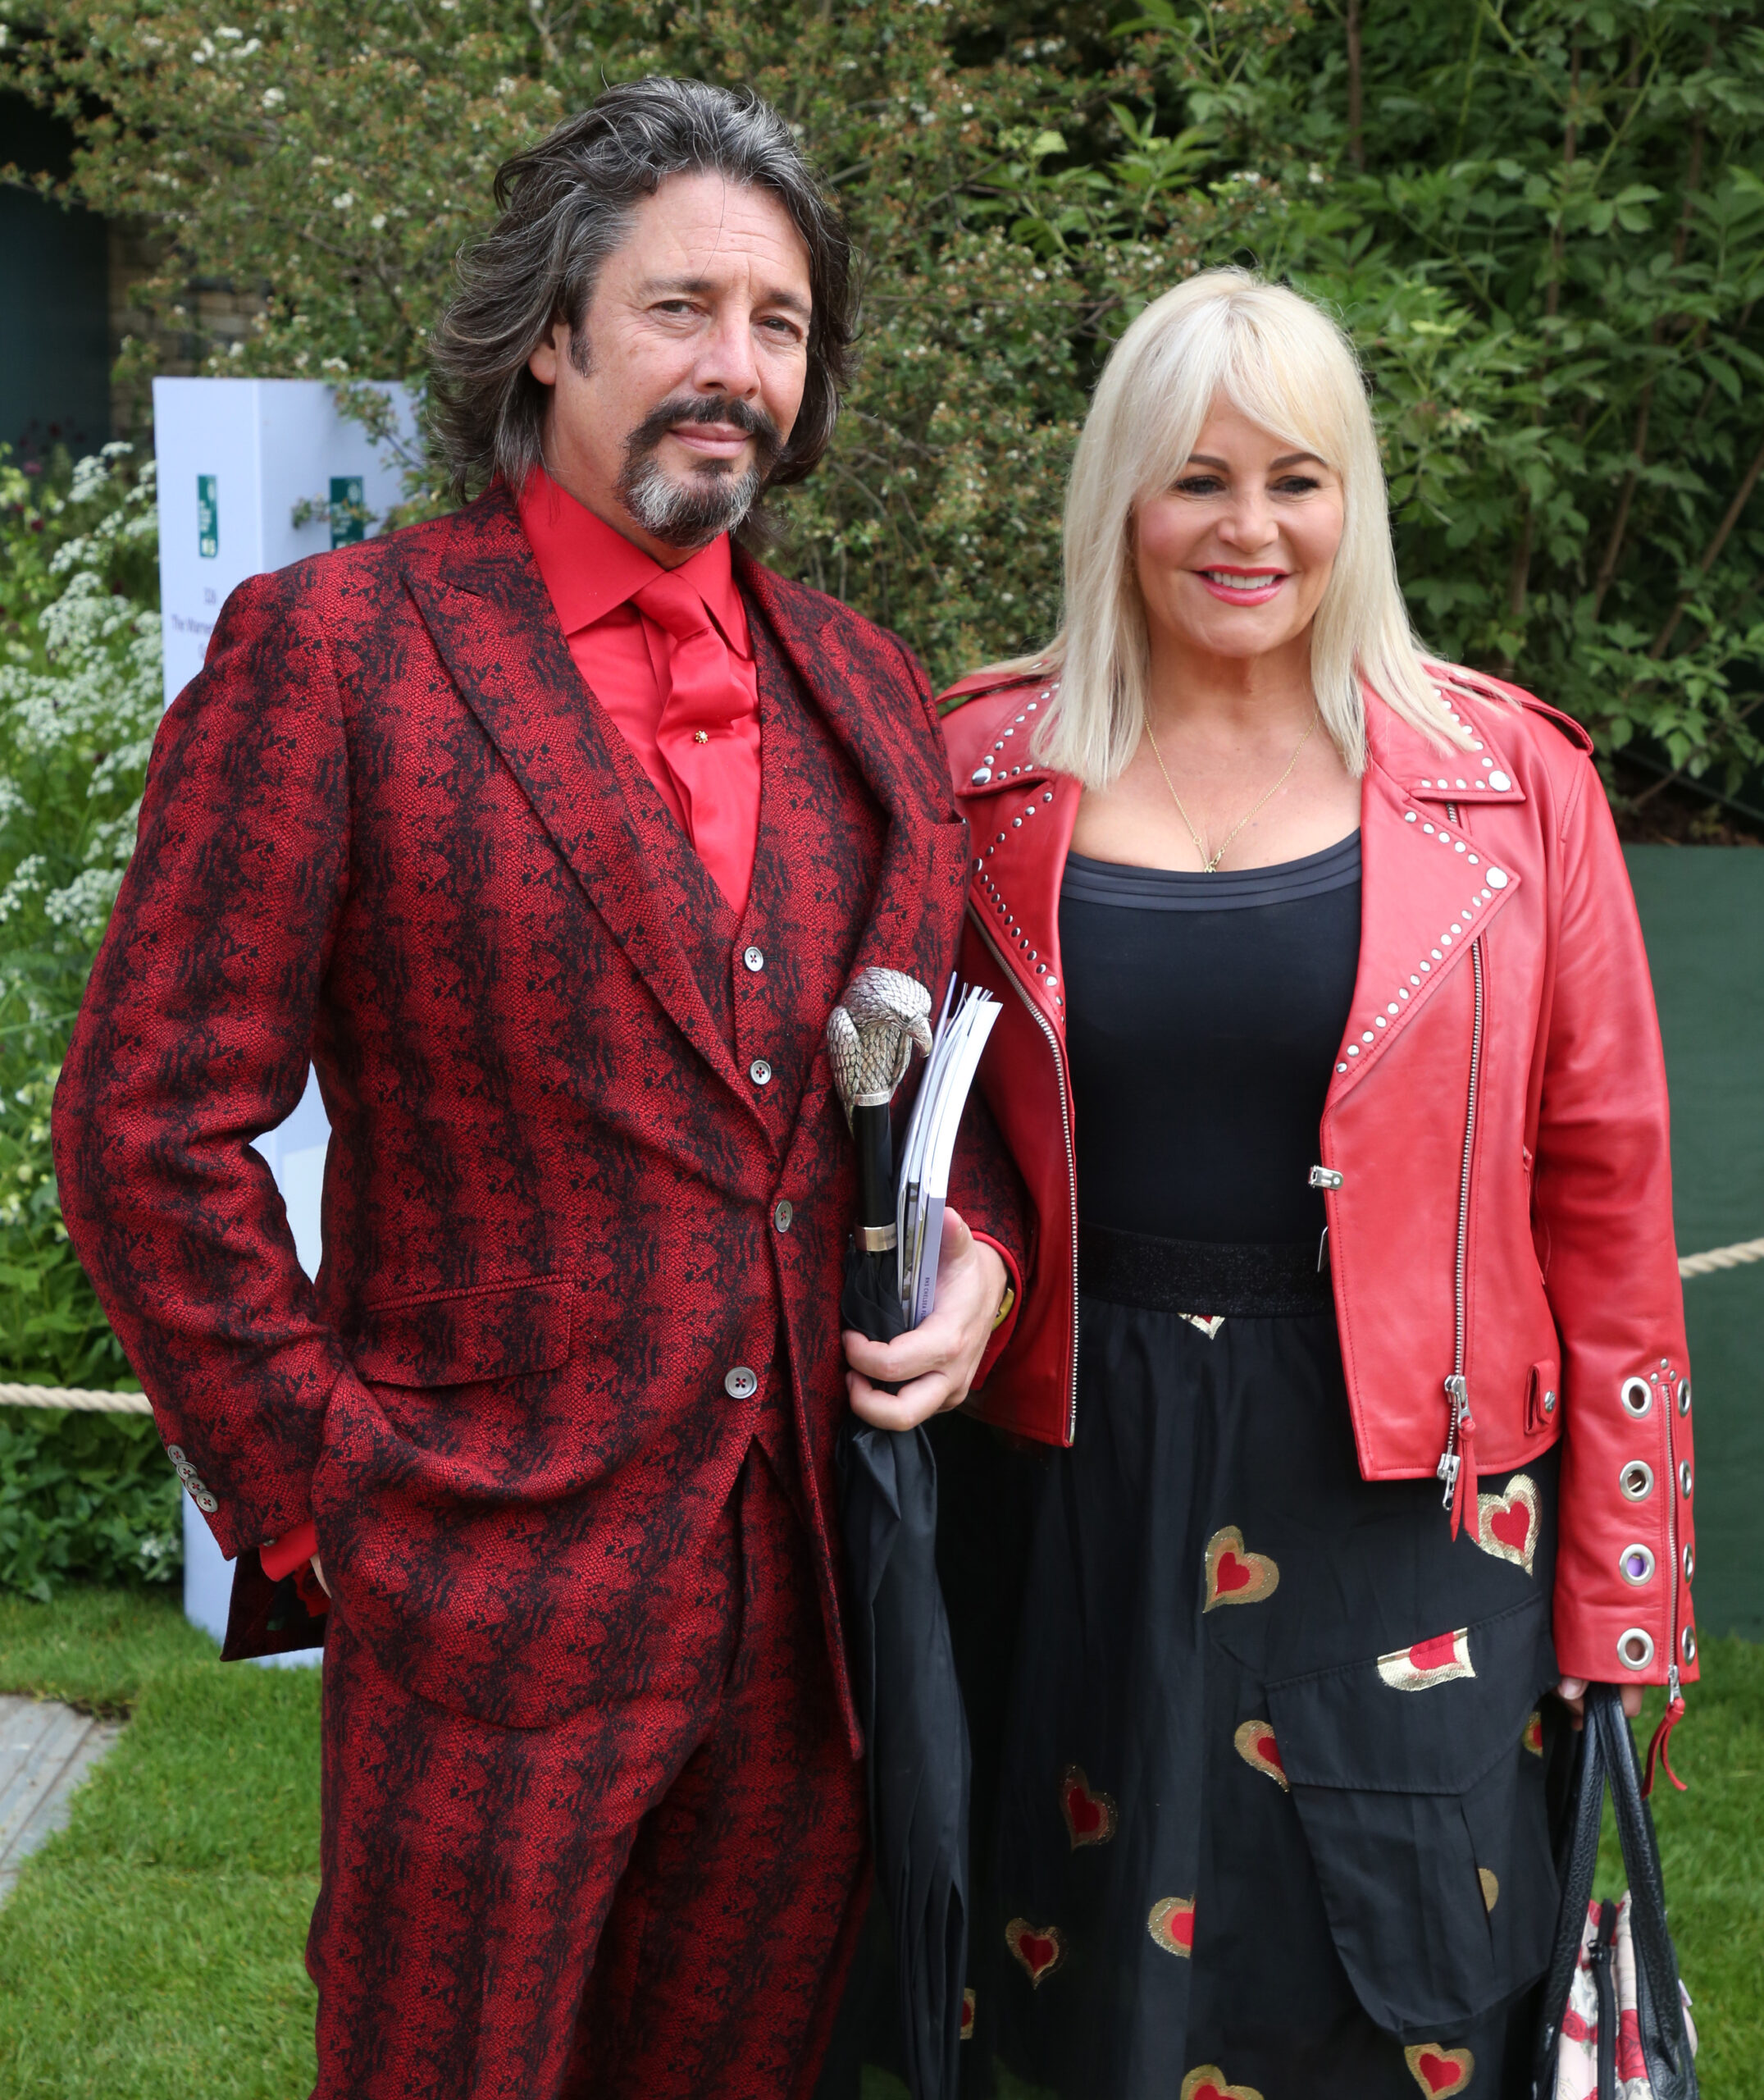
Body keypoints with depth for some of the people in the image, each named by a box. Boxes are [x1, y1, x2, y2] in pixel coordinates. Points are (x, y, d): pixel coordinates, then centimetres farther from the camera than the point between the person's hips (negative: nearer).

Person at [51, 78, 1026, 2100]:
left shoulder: (864, 686, 10)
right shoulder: (331, 646, -8)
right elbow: (152, 1123, -9)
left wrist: (980, 1243, -2)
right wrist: (314, 1495, -10)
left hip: (824, 1606, 5)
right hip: (492, 1596, -5)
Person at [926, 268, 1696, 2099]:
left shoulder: (1508, 782, -3)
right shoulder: (991, 775, 1)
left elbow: (1604, 1197, -1)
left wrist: (1621, 1602, -2)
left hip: (1404, 1493, -1)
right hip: (1089, 1484, 2)